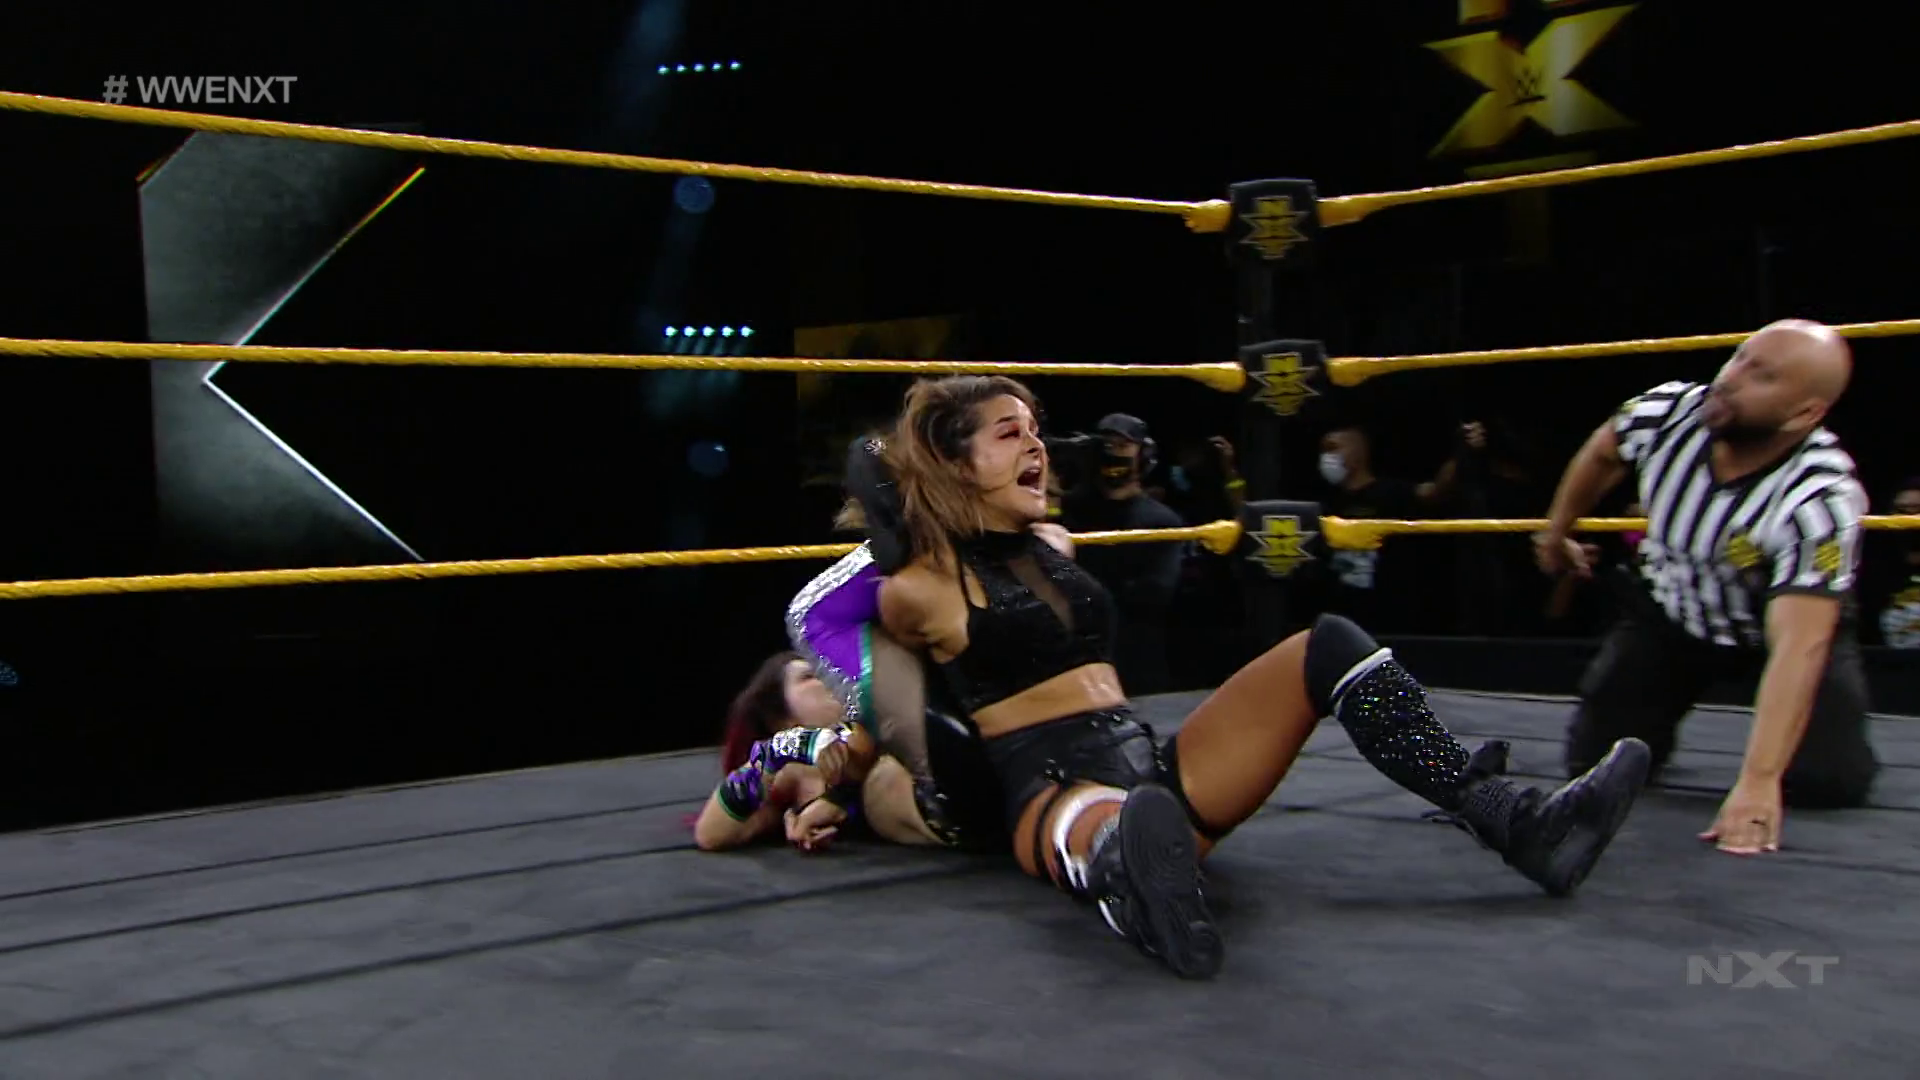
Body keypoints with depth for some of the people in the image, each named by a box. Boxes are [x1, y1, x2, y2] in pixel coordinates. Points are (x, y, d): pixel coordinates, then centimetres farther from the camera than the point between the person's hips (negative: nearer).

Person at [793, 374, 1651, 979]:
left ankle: (1515, 824, -23)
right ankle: (1139, 879, -88)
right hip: (1057, 792, -8)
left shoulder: (1053, 544, 20)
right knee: (1123, 823, -49)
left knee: (1326, 646, -10)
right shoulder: (919, 590, -1)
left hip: (1155, 767, 8)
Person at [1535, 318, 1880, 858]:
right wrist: (1556, 535, 16)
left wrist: (1759, 781, -53)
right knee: (1593, 759, -6)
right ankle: (1656, 724, 28)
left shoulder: (1822, 501, -37)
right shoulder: (1666, 412, -25)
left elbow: (1798, 644, -44)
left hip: (1795, 617, -3)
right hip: (1672, 608, 3)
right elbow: (1601, 454, 0)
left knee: (1827, 779, -21)